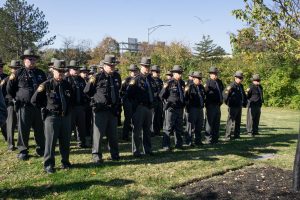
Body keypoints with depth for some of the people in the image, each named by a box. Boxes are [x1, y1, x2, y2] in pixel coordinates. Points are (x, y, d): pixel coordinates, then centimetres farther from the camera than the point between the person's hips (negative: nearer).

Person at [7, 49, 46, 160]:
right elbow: (10, 90, 6)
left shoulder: (40, 73, 12)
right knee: (23, 129, 2)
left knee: (40, 129, 10)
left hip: (38, 106, 3)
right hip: (24, 106, -3)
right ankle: (23, 151, 15)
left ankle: (41, 149, 24)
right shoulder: (19, 73, 3)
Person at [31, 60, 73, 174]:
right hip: (52, 117, -4)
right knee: (50, 141, -1)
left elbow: (72, 99, 22)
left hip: (66, 117, 4)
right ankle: (48, 165, 8)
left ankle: (65, 162, 26)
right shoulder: (46, 85, -6)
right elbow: (34, 101, -2)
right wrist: (46, 108, 1)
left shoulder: (67, 85, 7)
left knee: (66, 141, 12)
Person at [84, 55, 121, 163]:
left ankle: (115, 154, 25)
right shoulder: (97, 77, -7)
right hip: (100, 110, -5)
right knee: (98, 132, 0)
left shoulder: (117, 76, 10)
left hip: (113, 110, 5)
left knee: (113, 134, 12)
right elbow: (87, 91, -2)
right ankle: (96, 155, 10)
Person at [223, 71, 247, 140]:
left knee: (238, 122, 14)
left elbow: (244, 95, 27)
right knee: (231, 121, -8)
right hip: (233, 107, -8)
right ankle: (228, 136, -4)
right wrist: (227, 102, -23)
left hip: (239, 107, 9)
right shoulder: (232, 86, -13)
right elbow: (225, 93, -22)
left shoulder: (241, 86, 14)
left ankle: (236, 135, 24)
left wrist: (244, 103, 22)